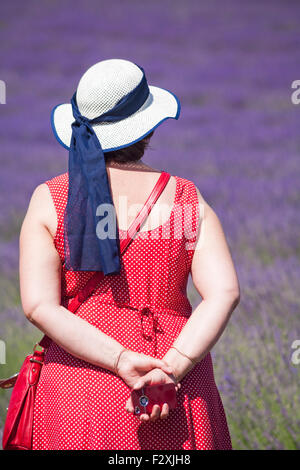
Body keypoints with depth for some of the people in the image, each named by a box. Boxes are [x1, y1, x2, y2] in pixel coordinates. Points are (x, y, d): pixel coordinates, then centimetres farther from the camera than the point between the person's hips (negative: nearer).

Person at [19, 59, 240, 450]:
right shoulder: (187, 201, 2)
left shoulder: (48, 201, 2)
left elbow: (38, 306, -10)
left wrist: (123, 361, -14)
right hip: (177, 399, 0)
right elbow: (225, 293, -11)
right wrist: (171, 370, -18)